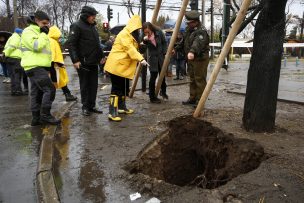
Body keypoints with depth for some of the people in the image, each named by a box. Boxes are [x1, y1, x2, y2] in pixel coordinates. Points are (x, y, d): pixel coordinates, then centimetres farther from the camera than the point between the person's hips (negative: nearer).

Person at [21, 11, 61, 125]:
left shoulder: (38, 32, 25)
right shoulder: (28, 31, -6)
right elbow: (36, 46, -23)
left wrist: (50, 65, 22)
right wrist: (44, 34, -10)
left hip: (39, 67, 10)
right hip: (35, 67, -10)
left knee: (37, 93, 8)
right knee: (49, 89, -15)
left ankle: (36, 118, 12)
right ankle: (45, 116, -10)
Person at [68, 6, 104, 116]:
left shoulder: (92, 26, 16)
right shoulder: (77, 26, -7)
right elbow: (71, 44, -13)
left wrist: (101, 56, 19)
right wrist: (75, 60, -20)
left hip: (94, 62, 7)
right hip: (83, 63, -7)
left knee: (93, 84, 8)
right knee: (85, 85, 2)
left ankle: (92, 106, 18)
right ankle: (85, 107, 13)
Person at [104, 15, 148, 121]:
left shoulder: (131, 35, 18)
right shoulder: (124, 34, -15)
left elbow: (132, 49, 21)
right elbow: (130, 49, -29)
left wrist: (139, 59, 10)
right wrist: (141, 59, -38)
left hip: (123, 66, 10)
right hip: (116, 66, -10)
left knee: (124, 88, 16)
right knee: (117, 89, -12)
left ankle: (122, 107, 30)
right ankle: (112, 112, -10)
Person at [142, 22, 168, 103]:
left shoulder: (158, 32, -11)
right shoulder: (145, 37, -13)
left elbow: (164, 43, 2)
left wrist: (164, 53, -4)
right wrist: (144, 40, -36)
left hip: (160, 56, 2)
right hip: (152, 58, -2)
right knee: (153, 76, -7)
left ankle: (163, 91, 37)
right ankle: (152, 97, 5)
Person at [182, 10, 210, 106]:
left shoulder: (201, 31, -18)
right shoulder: (188, 29, 12)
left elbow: (197, 43, -36)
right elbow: (184, 42, 23)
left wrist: (192, 52, -52)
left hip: (200, 59, -10)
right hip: (190, 58, 10)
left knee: (200, 80, -6)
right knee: (192, 80, 16)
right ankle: (192, 99, 27)